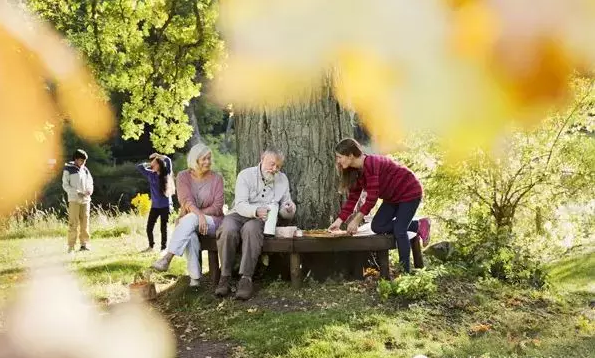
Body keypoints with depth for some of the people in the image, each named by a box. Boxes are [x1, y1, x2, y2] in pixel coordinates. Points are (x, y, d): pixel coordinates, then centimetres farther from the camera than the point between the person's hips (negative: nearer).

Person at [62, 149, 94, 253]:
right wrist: (77, 192, -15)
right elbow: (65, 185, -3)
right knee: (74, 223, -7)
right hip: (74, 200, -4)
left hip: (85, 200, 4)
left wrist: (90, 190, -3)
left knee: (85, 222, 3)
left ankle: (84, 244, 10)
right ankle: (71, 246, -3)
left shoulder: (85, 170, 13)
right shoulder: (68, 169, 0)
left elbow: (90, 183, 20)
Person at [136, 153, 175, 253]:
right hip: (155, 206, 4)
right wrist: (149, 165, 8)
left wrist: (157, 156, -5)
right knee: (149, 227, 5)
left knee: (163, 228, 3)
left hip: (165, 206, -4)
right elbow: (139, 167, 8)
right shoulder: (151, 174, 5)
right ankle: (151, 246, 23)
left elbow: (168, 161, -18)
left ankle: (163, 248, 13)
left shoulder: (166, 173, -5)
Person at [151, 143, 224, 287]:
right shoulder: (183, 176, 2)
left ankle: (167, 258, -45)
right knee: (190, 235, -37)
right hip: (187, 220, 1)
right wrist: (199, 215, -34)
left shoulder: (216, 178, 1)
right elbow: (186, 200, -14)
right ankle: (194, 276, -37)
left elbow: (217, 207, -6)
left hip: (212, 221, -1)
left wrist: (194, 215, -18)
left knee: (190, 219, -36)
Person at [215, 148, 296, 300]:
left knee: (251, 229, -36)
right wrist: (256, 211, -34)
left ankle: (246, 278, -37)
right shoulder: (246, 175, 0)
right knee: (228, 230, -35)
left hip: (261, 219, 1)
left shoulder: (282, 179, 11)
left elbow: (285, 214, 13)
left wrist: (289, 210, -12)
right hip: (239, 214, 0)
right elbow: (240, 205, -13)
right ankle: (225, 277, -26)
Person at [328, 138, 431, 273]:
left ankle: (405, 271, -3)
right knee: (377, 226, 0)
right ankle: (418, 226, 9)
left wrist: (356, 220, -26)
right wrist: (339, 220, -7)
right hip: (393, 196, 9)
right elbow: (353, 198, 0)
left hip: (409, 192, -9)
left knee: (399, 230, -16)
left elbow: (371, 198, -31)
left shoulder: (370, 165, -31)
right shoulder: (356, 171, -2)